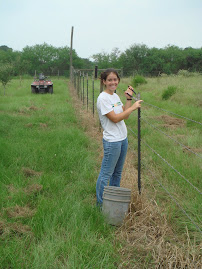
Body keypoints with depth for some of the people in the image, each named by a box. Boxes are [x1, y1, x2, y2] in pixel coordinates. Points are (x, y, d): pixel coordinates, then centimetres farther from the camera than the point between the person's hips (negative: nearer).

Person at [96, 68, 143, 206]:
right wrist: (133, 107, -15)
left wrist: (129, 98, 6)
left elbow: (125, 115, 12)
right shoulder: (103, 98, -15)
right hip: (112, 141, -9)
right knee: (106, 174, -2)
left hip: (123, 139, 9)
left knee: (117, 172, 17)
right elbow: (115, 118, -19)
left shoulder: (116, 96, 11)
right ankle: (100, 204, 10)